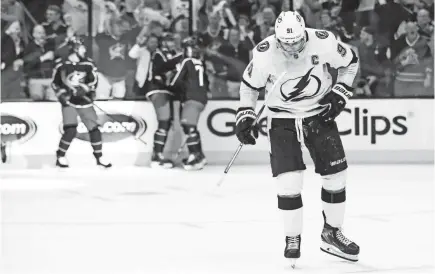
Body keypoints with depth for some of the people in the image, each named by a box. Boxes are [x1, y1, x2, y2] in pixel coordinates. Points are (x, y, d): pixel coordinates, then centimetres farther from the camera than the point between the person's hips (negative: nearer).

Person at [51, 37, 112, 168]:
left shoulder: (87, 64, -1)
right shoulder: (62, 65, -7)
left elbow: (93, 80, -1)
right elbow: (55, 83, 3)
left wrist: (85, 88, -18)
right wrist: (61, 94, -10)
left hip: (84, 101, 3)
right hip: (69, 102, -3)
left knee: (94, 128, 2)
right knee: (70, 130, -17)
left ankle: (99, 157, 17)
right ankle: (60, 156, -1)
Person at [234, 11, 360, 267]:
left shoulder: (323, 42, -20)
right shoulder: (264, 53, -21)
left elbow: (351, 61, -1)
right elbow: (250, 84, -1)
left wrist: (340, 94, -7)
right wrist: (245, 116, -6)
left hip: (319, 113, 2)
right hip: (282, 118, -2)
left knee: (336, 175, 0)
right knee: (289, 180, -15)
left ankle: (332, 233, 20)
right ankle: (293, 239, 3)